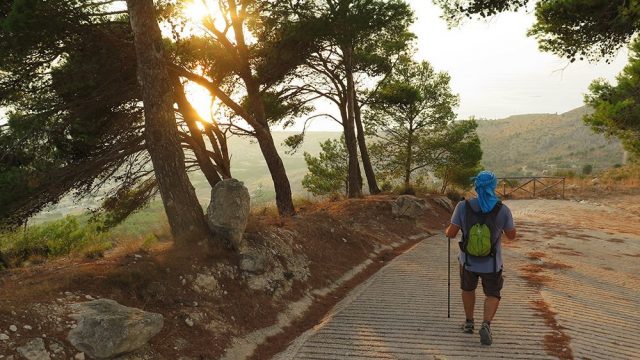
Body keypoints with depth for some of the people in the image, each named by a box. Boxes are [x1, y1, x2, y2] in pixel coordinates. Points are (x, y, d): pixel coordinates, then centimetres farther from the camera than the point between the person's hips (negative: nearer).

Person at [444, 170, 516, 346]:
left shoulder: (463, 206, -16)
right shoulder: (503, 210, -16)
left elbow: (451, 233, -13)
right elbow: (512, 235, -2)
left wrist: (446, 230, 10)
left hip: (468, 260, 1)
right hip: (491, 263, -1)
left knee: (468, 288, 28)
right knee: (492, 295, 17)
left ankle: (469, 322, 36)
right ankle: (486, 325, -7)